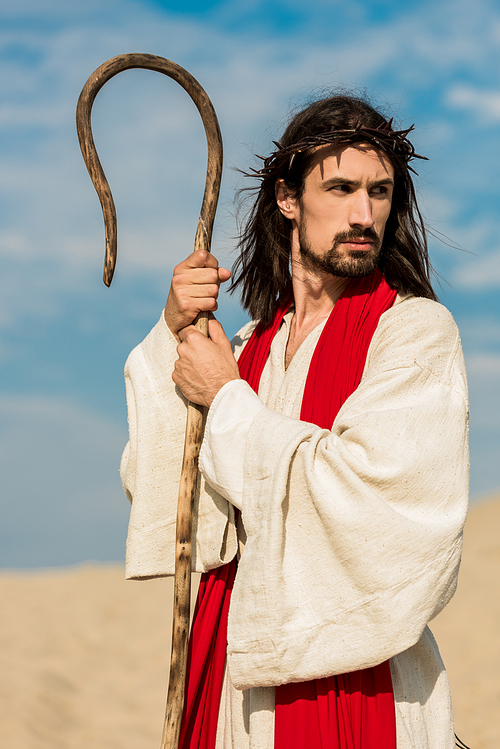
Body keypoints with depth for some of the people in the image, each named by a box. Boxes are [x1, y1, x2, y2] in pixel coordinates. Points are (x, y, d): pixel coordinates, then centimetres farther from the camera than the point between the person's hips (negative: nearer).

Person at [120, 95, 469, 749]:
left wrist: (229, 399, -9)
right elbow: (154, 487, 6)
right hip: (233, 665, 5)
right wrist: (174, 334, -5)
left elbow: (354, 498, -20)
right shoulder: (259, 341, 9)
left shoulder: (417, 330, -9)